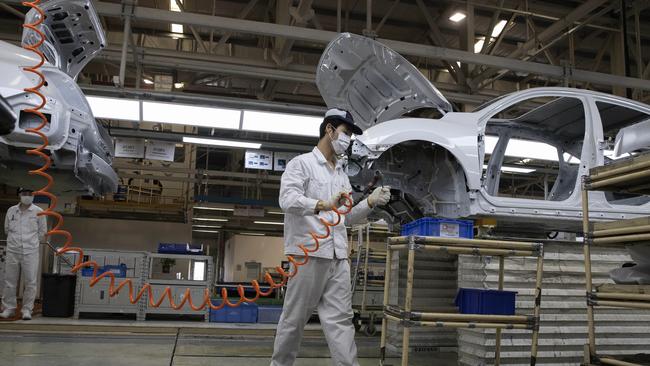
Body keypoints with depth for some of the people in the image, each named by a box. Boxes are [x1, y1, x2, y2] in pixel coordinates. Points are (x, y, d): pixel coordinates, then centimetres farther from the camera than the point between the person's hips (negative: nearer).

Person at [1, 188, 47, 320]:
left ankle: (27, 309, 7)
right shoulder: (11, 210, 7)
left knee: (30, 282, -2)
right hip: (12, 251, 2)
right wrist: (15, 240, 16)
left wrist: (31, 242, 8)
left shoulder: (38, 212, 0)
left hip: (30, 251, -2)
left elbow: (42, 231, 6)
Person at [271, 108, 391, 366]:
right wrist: (323, 205, -34)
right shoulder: (301, 163, -1)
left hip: (338, 257, 6)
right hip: (308, 254, -6)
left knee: (340, 318, 3)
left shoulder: (341, 174, 20)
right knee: (294, 318, 4)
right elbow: (287, 200, -18)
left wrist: (371, 202, 5)